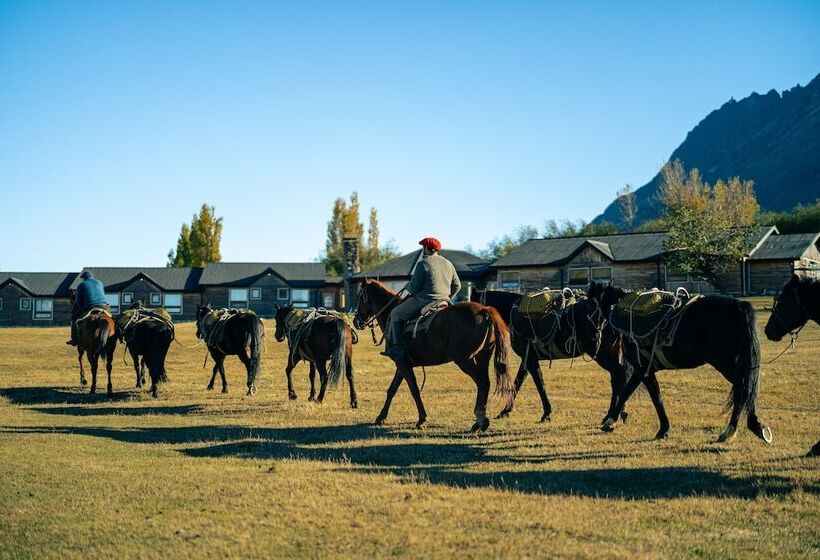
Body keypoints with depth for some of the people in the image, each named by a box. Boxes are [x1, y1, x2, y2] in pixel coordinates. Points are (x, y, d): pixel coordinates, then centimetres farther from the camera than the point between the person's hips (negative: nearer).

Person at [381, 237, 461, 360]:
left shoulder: (423, 264, -11)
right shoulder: (448, 264, 11)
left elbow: (414, 288, -13)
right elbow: (457, 286, 15)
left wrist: (407, 287, 9)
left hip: (423, 301, -7)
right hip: (444, 301, 7)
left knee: (396, 314, 5)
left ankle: (396, 347, -2)